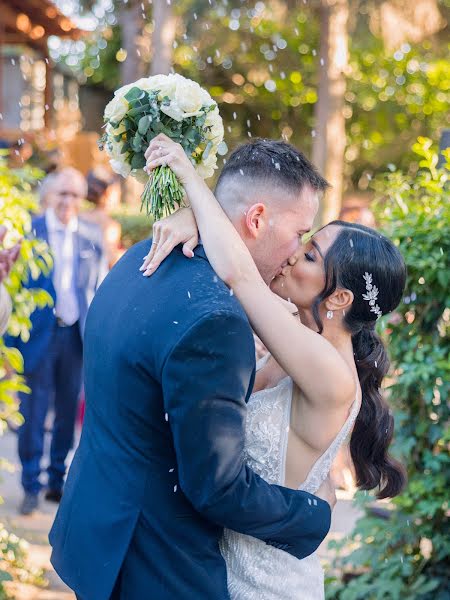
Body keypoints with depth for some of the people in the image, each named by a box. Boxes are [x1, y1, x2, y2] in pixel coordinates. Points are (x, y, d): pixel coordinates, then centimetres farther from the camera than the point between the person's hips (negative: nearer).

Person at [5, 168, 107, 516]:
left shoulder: (92, 236, 4)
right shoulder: (29, 230, -4)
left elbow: (100, 286, 9)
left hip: (76, 335, 3)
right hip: (38, 334, -3)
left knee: (68, 413, 11)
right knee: (33, 414, 1)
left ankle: (57, 482, 24)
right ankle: (31, 487, 12)